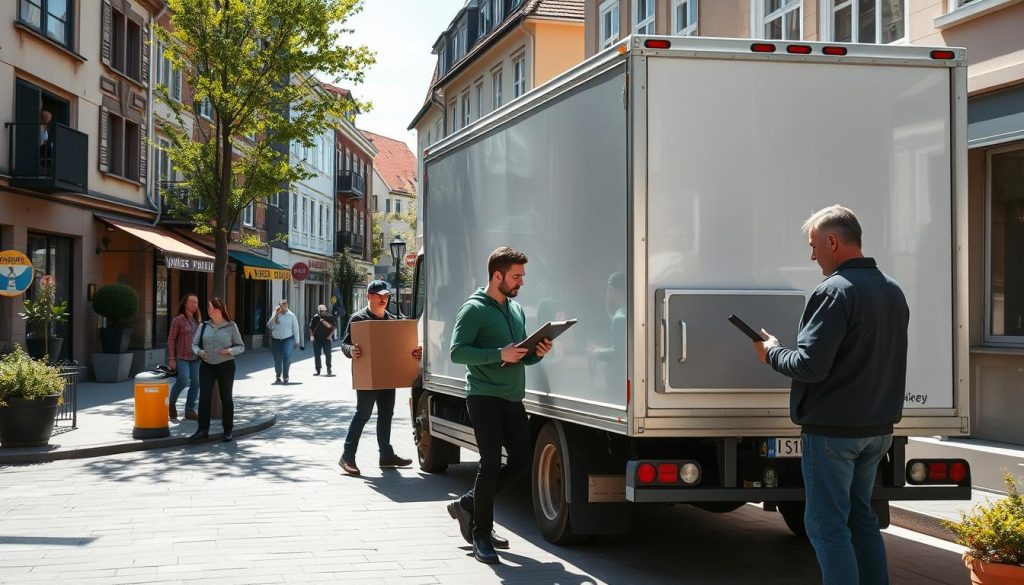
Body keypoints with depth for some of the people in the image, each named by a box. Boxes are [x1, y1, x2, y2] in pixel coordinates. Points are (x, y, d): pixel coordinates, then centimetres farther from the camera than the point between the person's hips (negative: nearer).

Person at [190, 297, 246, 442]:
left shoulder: (231, 326, -2)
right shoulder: (204, 326, 5)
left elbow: (241, 346, 1)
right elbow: (194, 344, 9)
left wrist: (230, 351, -18)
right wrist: (198, 351, -12)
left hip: (226, 366, -2)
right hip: (206, 366, 2)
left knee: (226, 398, 7)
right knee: (204, 397, -9)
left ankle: (228, 431, 15)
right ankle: (203, 430, -8)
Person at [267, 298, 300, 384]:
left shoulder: (291, 316, 0)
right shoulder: (275, 315, 5)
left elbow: (296, 329, 2)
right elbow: (269, 326, -6)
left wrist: (297, 342, -1)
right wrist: (275, 315, -13)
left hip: (288, 339, -3)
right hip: (276, 340, 3)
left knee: (287, 356, -23)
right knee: (277, 359, 9)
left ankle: (285, 376, -13)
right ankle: (277, 377, 29)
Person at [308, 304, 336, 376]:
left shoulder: (329, 317, -1)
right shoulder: (315, 318, 2)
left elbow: (333, 327, -1)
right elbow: (311, 327, 7)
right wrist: (311, 336, -3)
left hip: (326, 339, -2)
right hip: (317, 339, 2)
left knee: (328, 355, -2)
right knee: (317, 355, 6)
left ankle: (329, 369, 6)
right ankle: (318, 370, 15)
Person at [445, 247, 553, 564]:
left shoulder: (516, 309, 15)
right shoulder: (474, 309, -8)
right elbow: (457, 352, -17)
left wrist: (536, 353, -1)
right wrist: (499, 354, -24)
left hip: (513, 399, 8)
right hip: (485, 397, -8)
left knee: (521, 461, 8)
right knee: (491, 463, -6)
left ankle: (468, 505, 24)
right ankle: (481, 536, 5)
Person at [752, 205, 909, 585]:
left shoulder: (835, 291, -17)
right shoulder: (892, 291, 11)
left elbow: (810, 365, -22)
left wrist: (772, 353, -6)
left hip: (832, 429, -9)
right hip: (877, 427, 9)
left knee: (827, 524, -2)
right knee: (861, 517, 19)